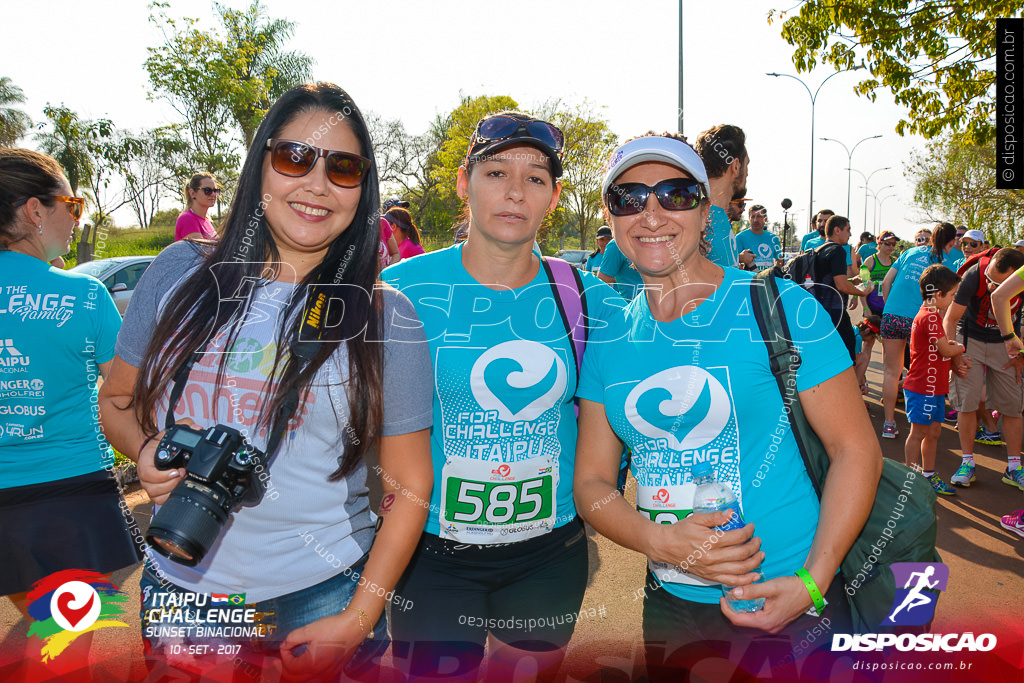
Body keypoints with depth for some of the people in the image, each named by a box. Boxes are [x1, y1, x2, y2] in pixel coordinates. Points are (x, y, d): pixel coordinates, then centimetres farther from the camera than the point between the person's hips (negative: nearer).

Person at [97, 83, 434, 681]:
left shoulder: (387, 317, -9)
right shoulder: (181, 273, -3)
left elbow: (409, 488, -6)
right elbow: (118, 398, 10)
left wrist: (359, 619, -10)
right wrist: (147, 449, -12)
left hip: (318, 599, -2)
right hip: (179, 591, 3)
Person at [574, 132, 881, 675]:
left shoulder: (781, 307, -10)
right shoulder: (607, 340, -1)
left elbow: (856, 449, -9)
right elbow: (592, 482, 1)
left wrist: (809, 583, -18)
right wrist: (658, 540, -17)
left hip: (787, 608, -3)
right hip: (669, 605, 3)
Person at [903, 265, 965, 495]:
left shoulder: (931, 315, 15)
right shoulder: (930, 317, -18)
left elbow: (941, 346, 17)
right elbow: (946, 350, -17)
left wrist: (952, 346, -3)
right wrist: (961, 347, 2)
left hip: (934, 387, 10)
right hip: (923, 388, -10)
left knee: (933, 431, 15)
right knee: (918, 432, -1)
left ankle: (929, 476, 25)